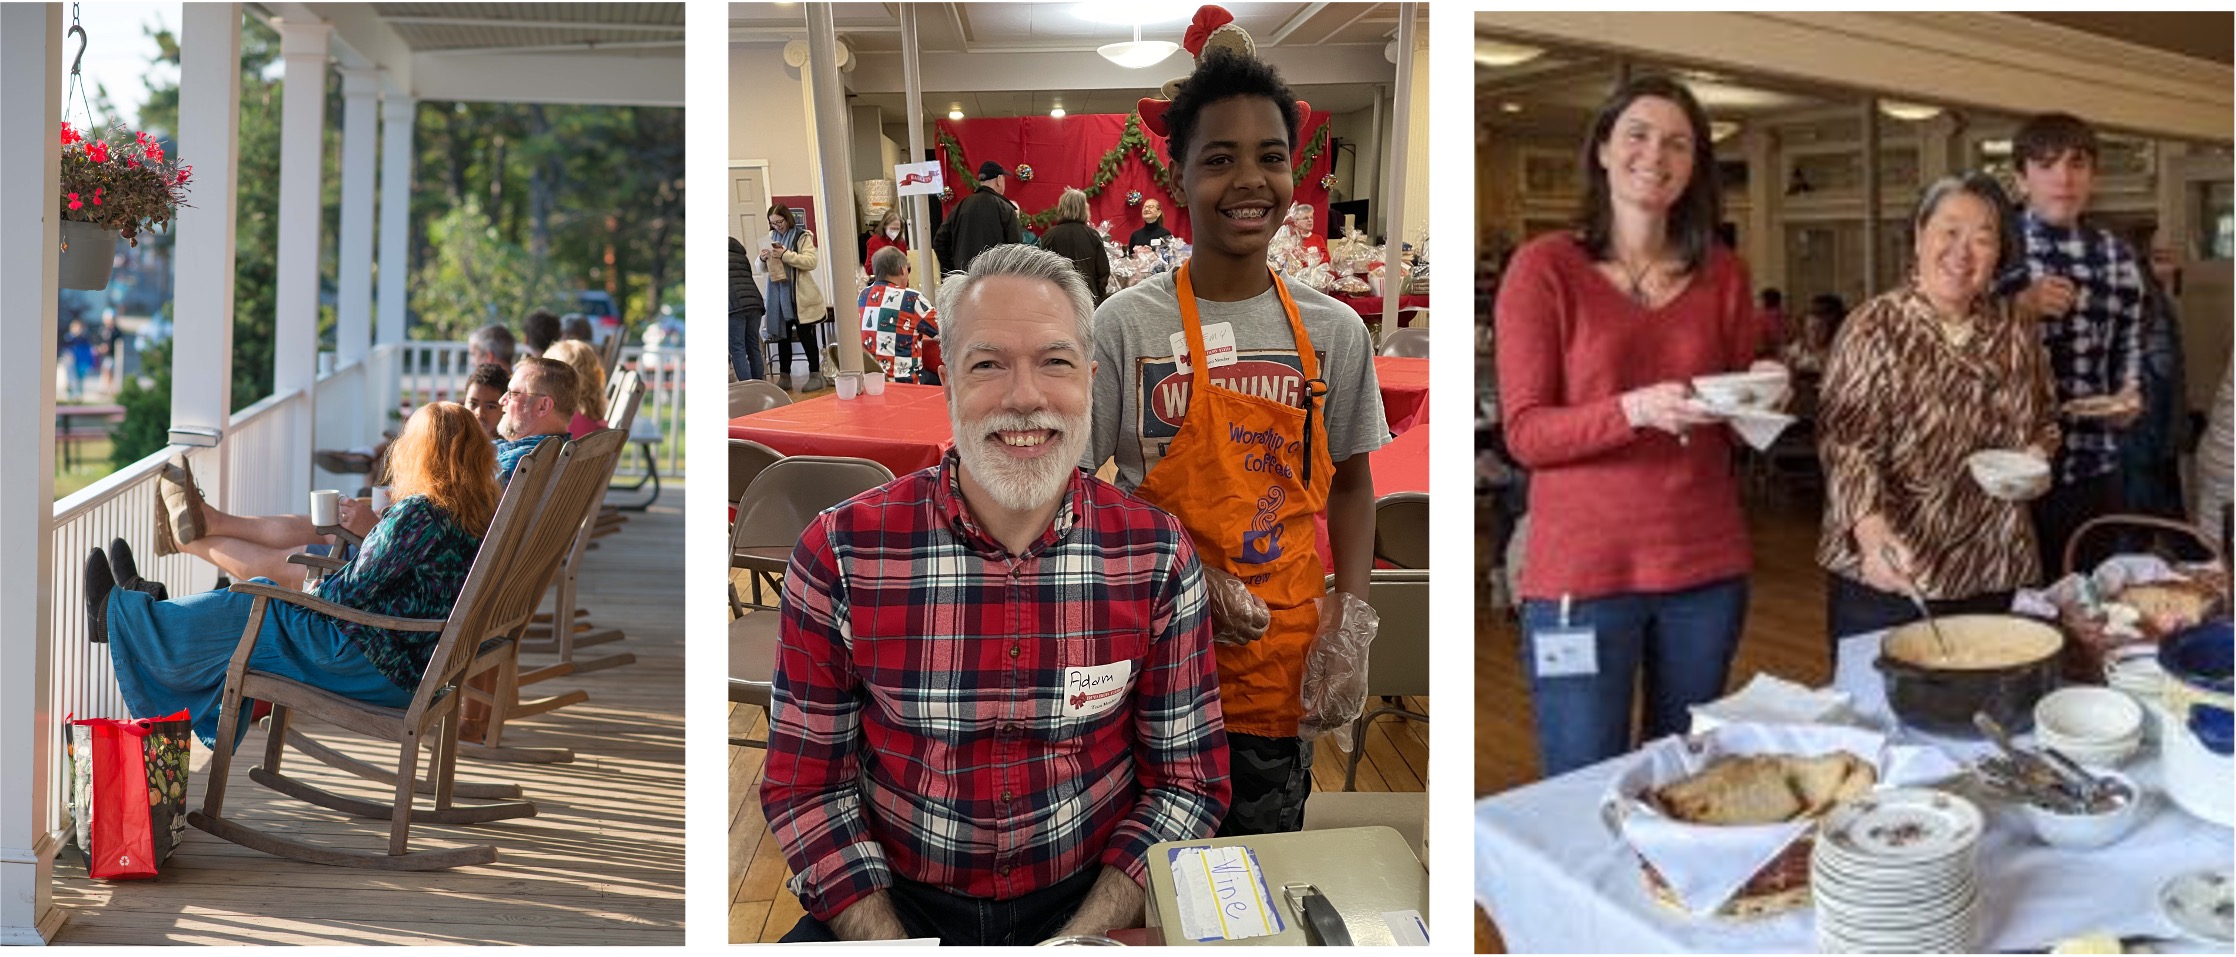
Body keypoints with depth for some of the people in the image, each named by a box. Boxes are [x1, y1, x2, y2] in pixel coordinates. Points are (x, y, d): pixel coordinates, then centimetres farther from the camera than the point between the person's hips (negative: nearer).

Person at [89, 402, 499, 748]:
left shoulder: (417, 512, -25)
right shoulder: (482, 512, 1)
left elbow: (353, 592, -18)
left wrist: (312, 592, 1)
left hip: (375, 667, -8)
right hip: (413, 667, 8)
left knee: (240, 613, 8)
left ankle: (114, 614, 30)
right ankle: (144, 603, 38)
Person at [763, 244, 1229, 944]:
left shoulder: (1157, 556, -6)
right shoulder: (839, 553, -9)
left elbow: (1188, 778, 0)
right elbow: (808, 784, -2)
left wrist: (1081, 939, -13)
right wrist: (889, 946, -15)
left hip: (1092, 900, 1)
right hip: (895, 905, 0)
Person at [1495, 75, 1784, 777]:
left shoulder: (1722, 275, 8)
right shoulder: (1544, 267, -4)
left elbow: (1739, 427, 16)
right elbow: (1525, 434, -9)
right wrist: (1635, 410, -24)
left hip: (1707, 567, 4)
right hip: (1583, 569, -4)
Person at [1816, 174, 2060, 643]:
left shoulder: (2015, 331, 5)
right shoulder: (1876, 328, -10)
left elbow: (2044, 417, 20)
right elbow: (1844, 442, -18)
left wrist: (2037, 455, -3)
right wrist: (1871, 528, -34)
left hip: (1992, 572, 5)